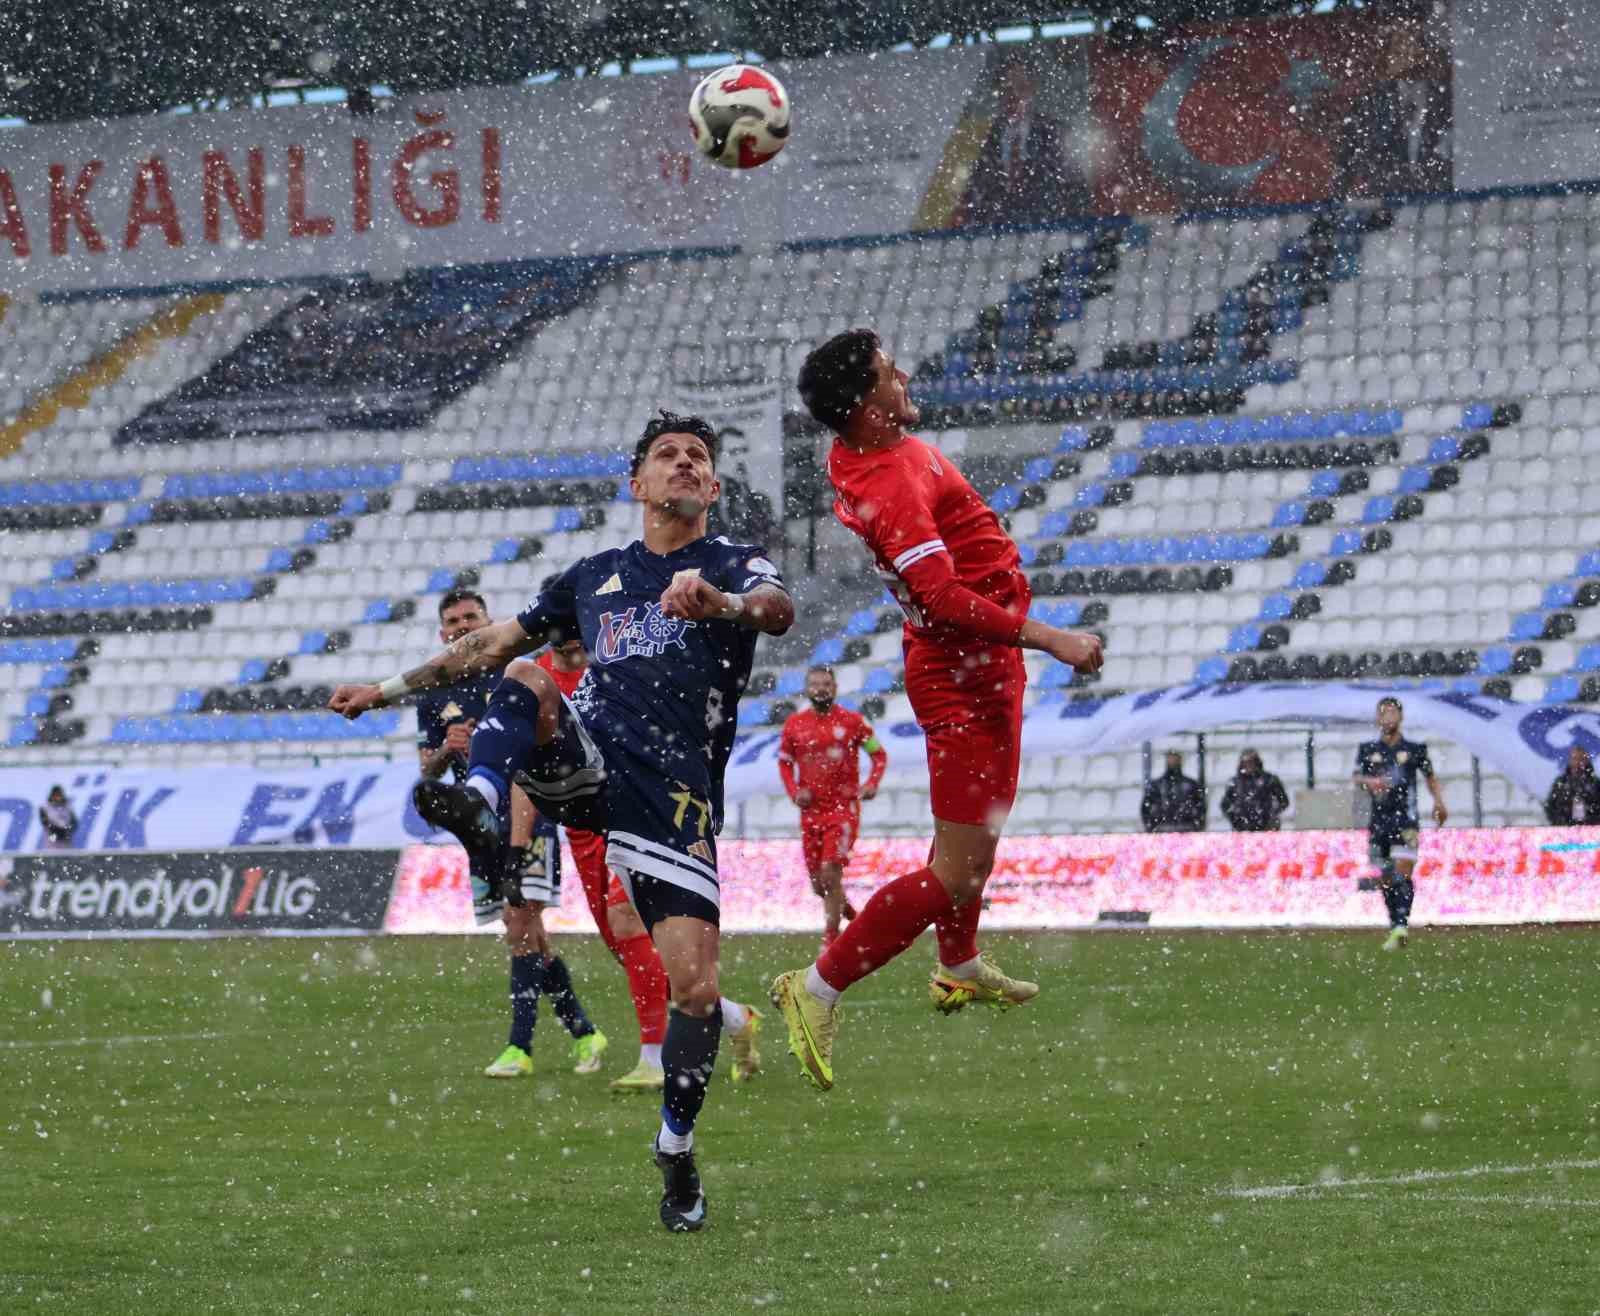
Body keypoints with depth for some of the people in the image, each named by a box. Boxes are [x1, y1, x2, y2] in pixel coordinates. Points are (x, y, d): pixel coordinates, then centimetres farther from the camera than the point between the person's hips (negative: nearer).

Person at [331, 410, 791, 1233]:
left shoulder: (736, 565, 12)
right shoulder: (595, 576, 24)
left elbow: (777, 610, -13)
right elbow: (493, 644, 32)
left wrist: (718, 602, -36)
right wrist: (387, 690, 30)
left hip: (677, 790, -2)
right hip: (584, 759, 2)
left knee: (693, 986, -11)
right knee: (529, 682, -29)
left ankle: (676, 1151, 10)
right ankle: (481, 809, -54)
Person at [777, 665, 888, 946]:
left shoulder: (852, 721, -2)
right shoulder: (794, 725, 5)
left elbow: (878, 754, 7)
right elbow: (784, 762, 15)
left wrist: (871, 784, -10)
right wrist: (794, 791, -2)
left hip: (843, 809, -4)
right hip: (811, 811, 4)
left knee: (830, 872, -17)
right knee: (818, 884, 7)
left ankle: (830, 941, -11)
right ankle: (844, 908, 39)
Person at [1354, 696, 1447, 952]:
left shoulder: (1414, 749, 6)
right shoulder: (1368, 749, 9)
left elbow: (1430, 777, 17)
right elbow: (1357, 777, -1)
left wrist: (1439, 803, 6)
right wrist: (1370, 782, -23)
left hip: (1406, 818, -3)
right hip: (1379, 818, 3)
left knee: (1403, 873, -16)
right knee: (1385, 878, 6)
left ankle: (1401, 926, -26)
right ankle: (1395, 926, 18)